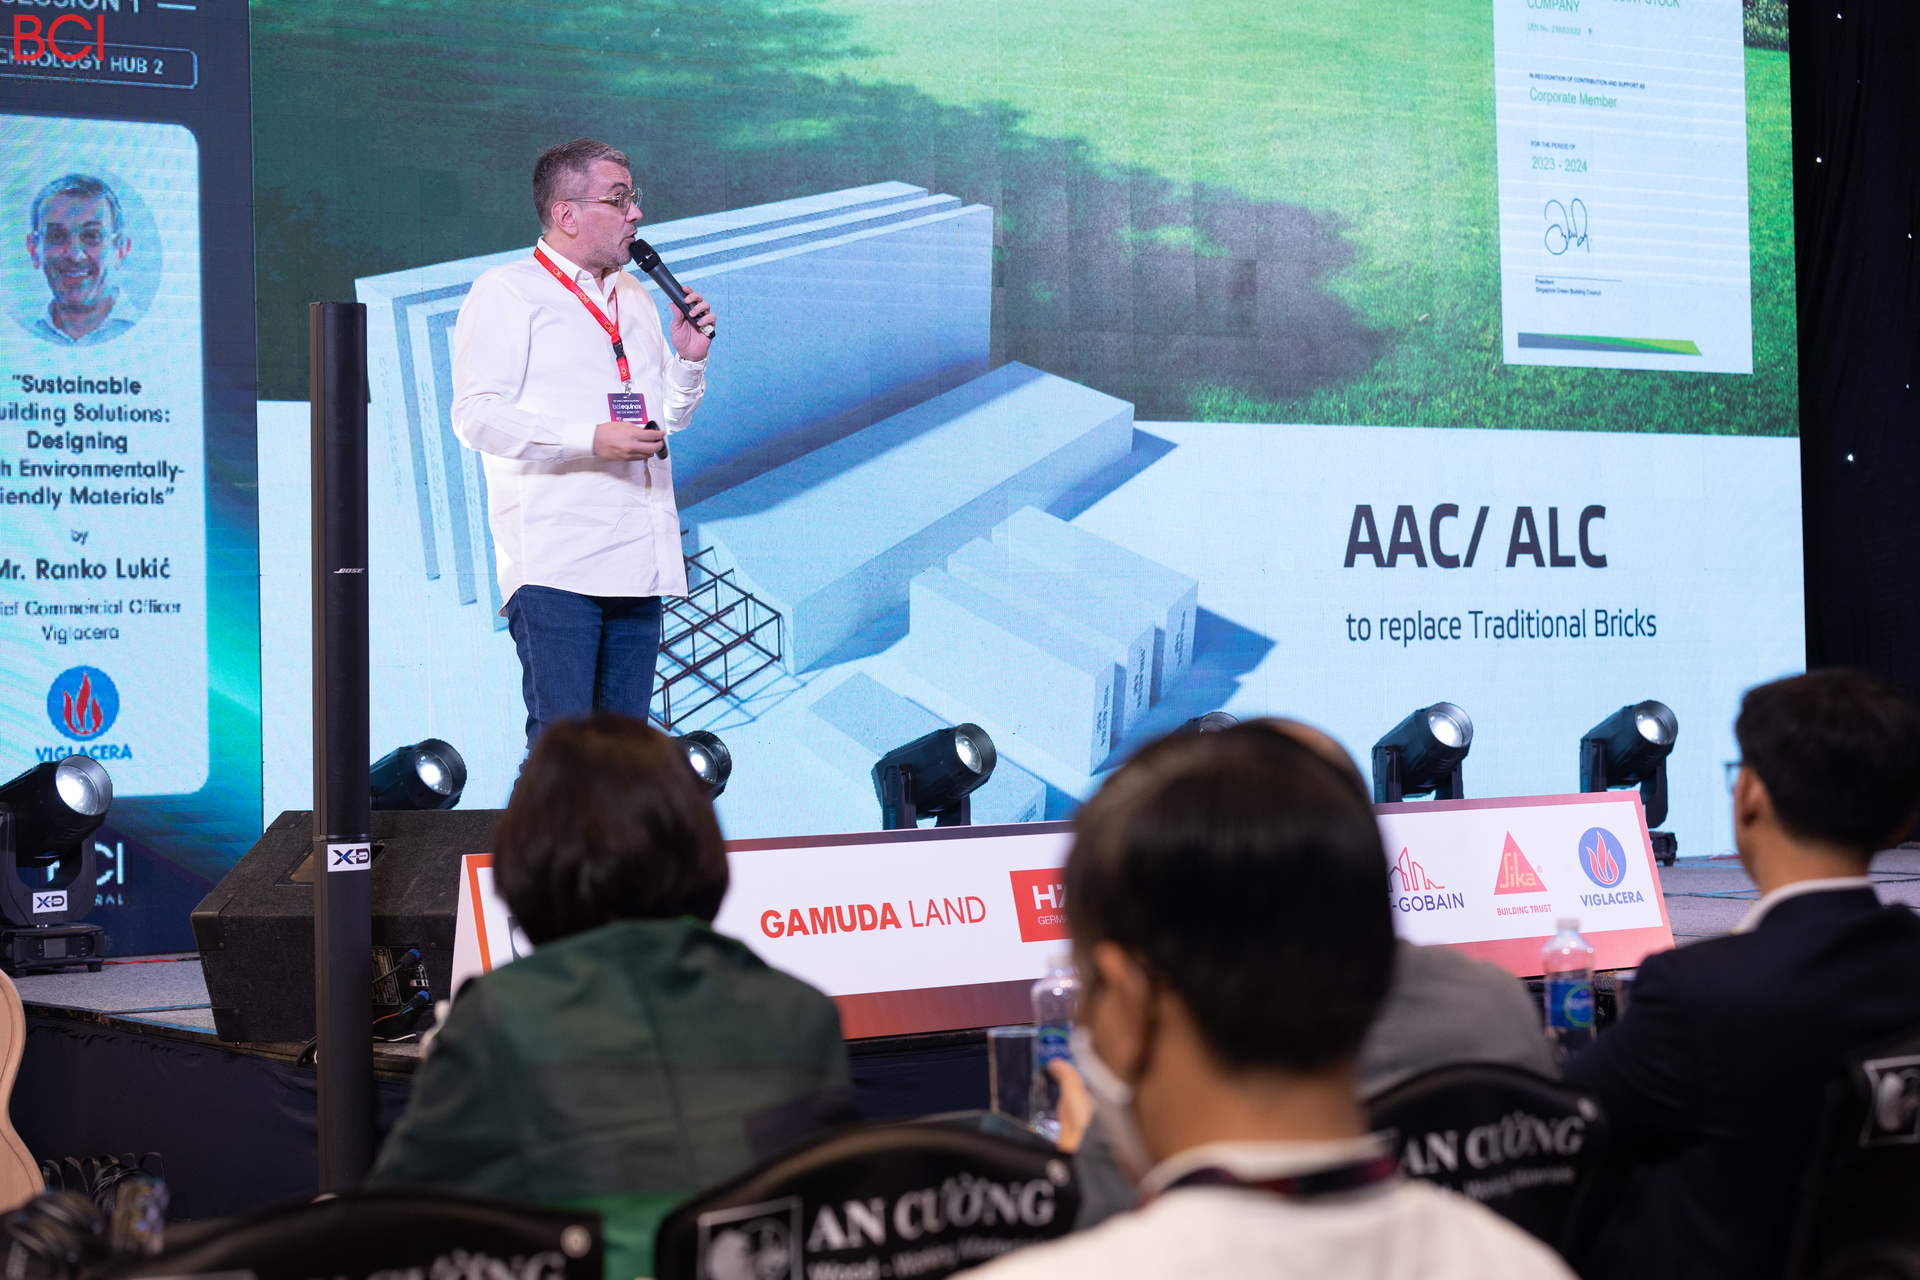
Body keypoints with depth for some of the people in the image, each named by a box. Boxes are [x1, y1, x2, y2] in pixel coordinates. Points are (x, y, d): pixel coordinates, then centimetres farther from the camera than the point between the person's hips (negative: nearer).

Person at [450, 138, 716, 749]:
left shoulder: (633, 296, 21)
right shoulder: (506, 292, -1)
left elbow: (667, 416, 29)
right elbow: (476, 416, -12)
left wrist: (689, 358, 8)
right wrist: (591, 440, -21)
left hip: (638, 559, 7)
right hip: (553, 562, -7)